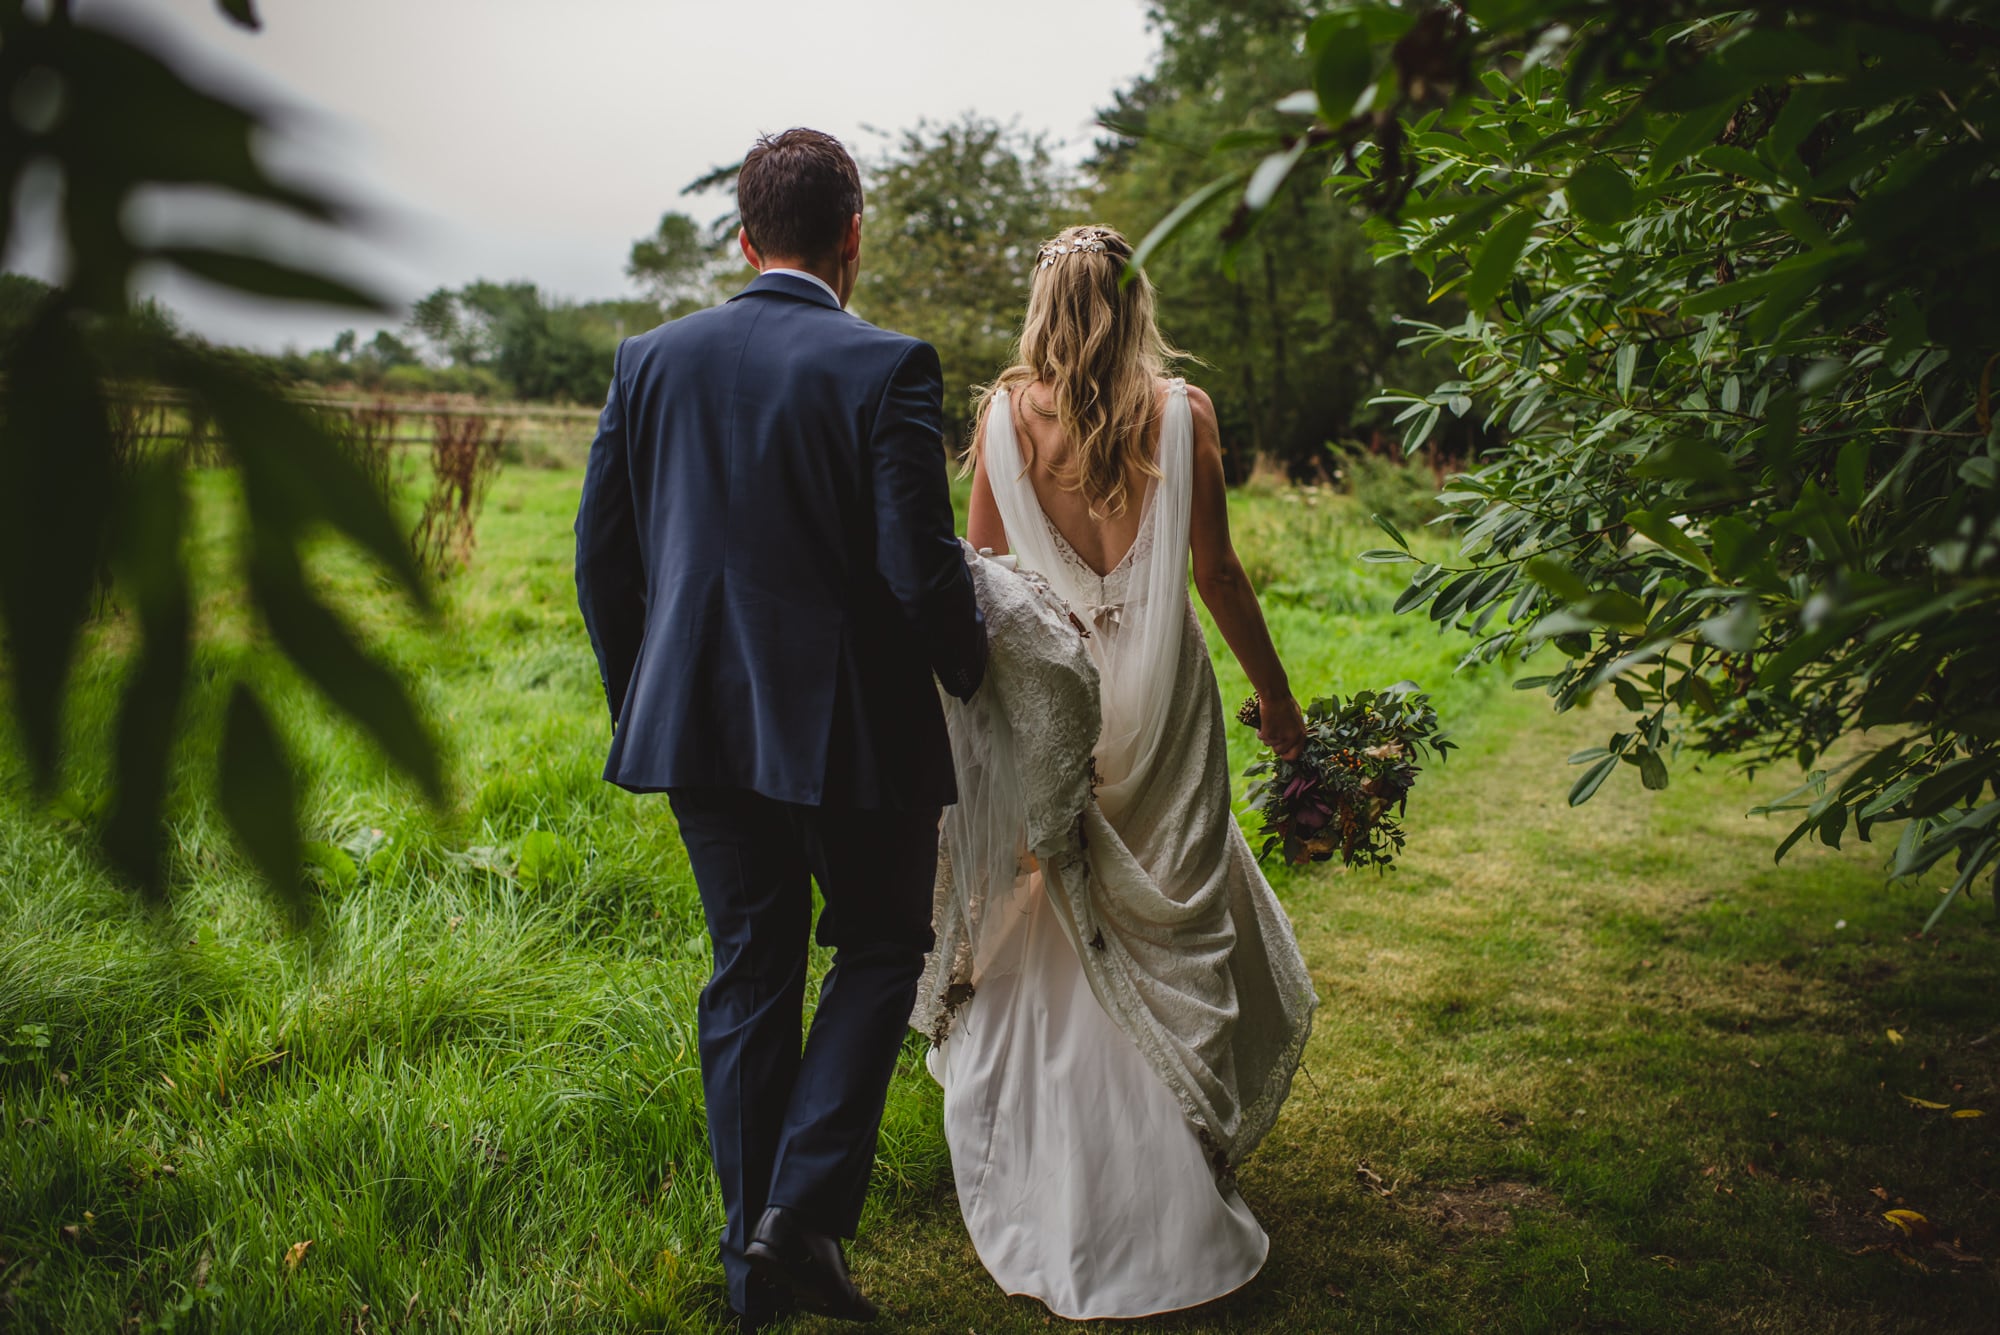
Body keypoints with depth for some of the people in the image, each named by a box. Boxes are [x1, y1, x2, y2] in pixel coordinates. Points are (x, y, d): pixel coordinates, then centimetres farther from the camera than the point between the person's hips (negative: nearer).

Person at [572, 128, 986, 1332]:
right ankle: (804, 1211, 5)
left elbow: (602, 556, 5)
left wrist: (644, 698, 18)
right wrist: (972, 673, 4)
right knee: (880, 951, 17)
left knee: (750, 973, 16)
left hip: (699, 721, 5)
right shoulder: (886, 368, -12)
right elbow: (920, 567, -16)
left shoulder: (651, 361, 2)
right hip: (852, 728, -4)